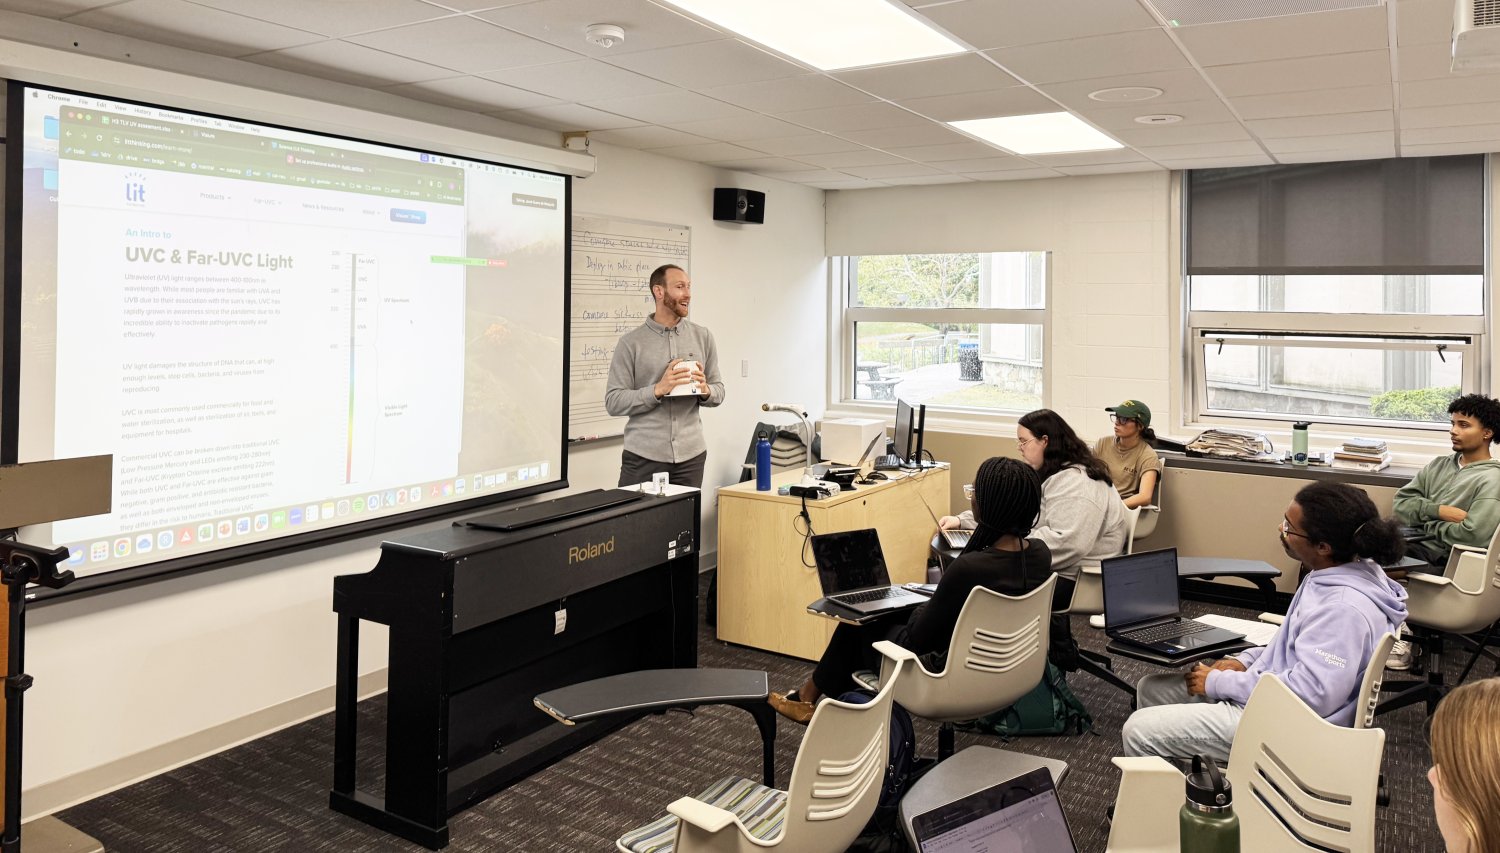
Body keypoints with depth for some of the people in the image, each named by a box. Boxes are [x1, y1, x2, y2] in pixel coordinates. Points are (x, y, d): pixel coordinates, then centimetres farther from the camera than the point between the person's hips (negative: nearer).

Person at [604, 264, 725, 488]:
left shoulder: (703, 337, 7)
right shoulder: (631, 342, -2)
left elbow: (718, 390, 11)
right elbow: (613, 402, -6)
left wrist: (705, 390, -11)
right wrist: (658, 390, -18)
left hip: (691, 455, 3)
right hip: (643, 456, -2)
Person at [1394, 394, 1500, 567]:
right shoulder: (1439, 465, 18)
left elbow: (1473, 535, -17)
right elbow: (1400, 503, 8)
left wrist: (1427, 524, -3)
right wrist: (1437, 511, -9)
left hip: (1440, 558, -6)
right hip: (1408, 541, 7)